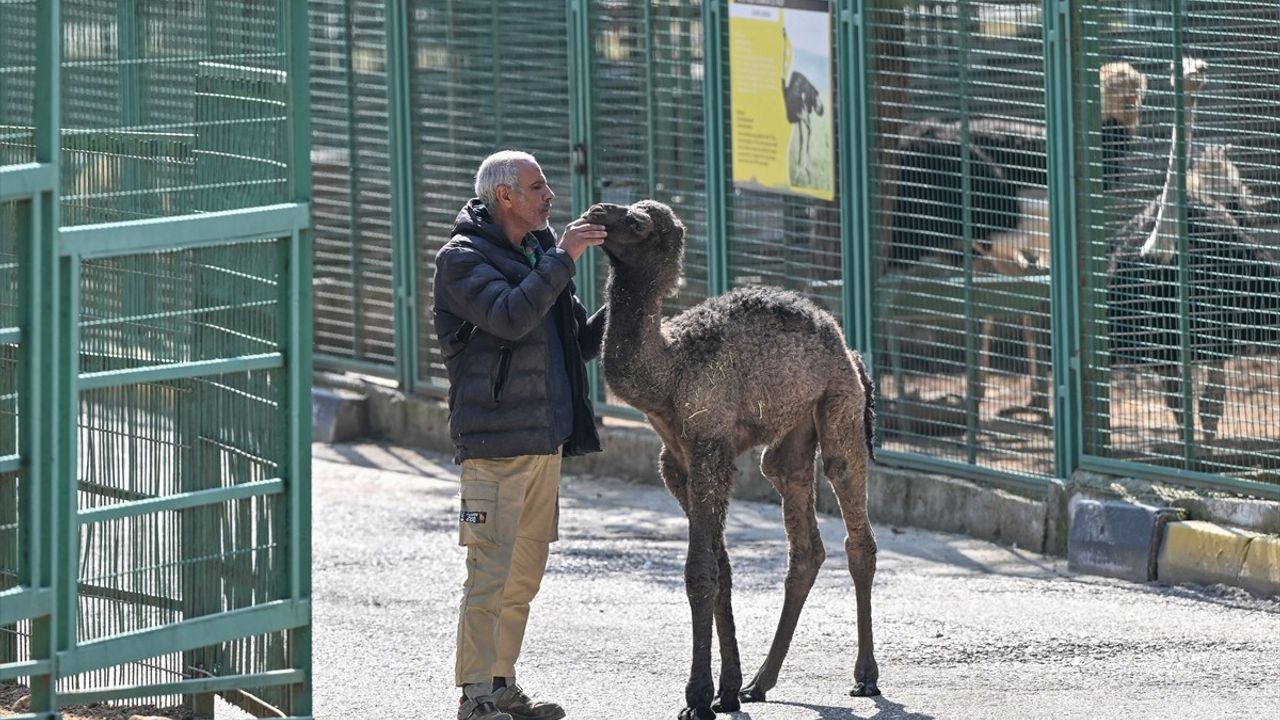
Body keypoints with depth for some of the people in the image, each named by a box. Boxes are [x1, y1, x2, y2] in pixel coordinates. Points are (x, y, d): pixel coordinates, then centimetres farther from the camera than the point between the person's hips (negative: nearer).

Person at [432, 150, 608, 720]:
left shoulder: (539, 254, 19)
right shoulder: (464, 259, -6)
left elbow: (579, 345, 23)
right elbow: (509, 317, -23)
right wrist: (562, 261, -19)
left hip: (546, 439, 8)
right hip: (495, 439, -8)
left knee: (524, 573, 11)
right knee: (491, 571, -10)